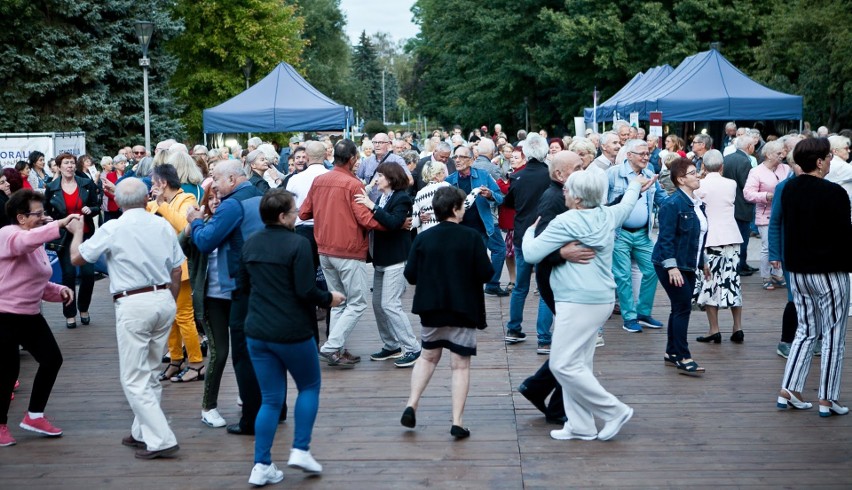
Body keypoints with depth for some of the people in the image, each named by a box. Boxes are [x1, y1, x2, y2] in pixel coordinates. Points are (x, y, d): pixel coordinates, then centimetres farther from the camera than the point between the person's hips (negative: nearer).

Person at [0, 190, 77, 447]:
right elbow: (25, 241, -40)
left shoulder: (37, 242, 13)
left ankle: (34, 416, 21)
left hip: (30, 315, 9)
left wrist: (59, 291, 3)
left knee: (52, 359, 6)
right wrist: (60, 224, -46)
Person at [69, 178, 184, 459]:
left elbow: (77, 258, 1)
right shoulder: (163, 225, 3)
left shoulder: (112, 229, -9)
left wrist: (77, 231, 21)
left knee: (134, 378, 0)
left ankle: (160, 440, -7)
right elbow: (176, 270, 8)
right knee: (149, 372, 18)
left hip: (133, 304, -5)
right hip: (164, 299, 5)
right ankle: (143, 432, 26)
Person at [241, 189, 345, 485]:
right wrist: (329, 299, -1)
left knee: (271, 399, 11)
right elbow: (306, 291, -19)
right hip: (292, 332, -5)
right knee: (309, 387, 17)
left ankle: (261, 466, 8)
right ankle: (300, 450, 11)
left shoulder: (250, 244, 5)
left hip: (257, 332, 6)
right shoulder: (297, 244, -15)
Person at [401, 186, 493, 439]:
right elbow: (485, 274, -12)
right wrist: (477, 265, 9)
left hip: (431, 309, 3)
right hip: (463, 309, -3)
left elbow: (410, 275, -3)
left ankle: (411, 404, 10)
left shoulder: (423, 239, -4)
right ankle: (457, 421, 1)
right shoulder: (471, 237, -11)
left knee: (428, 356, 22)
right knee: (460, 365, 4)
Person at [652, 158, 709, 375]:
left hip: (688, 265, 9)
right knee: (683, 308, -9)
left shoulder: (697, 204, 11)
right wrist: (671, 267, -23)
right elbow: (666, 237, -19)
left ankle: (672, 352, 23)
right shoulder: (673, 204, -16)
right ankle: (683, 357, -3)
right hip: (671, 265, -9)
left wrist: (702, 262, 21)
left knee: (681, 308, 13)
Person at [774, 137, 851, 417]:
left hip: (797, 271, 7)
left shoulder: (789, 190, 3)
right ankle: (827, 400, 8)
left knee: (806, 331, 16)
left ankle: (788, 391, 12)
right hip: (829, 272, -7)